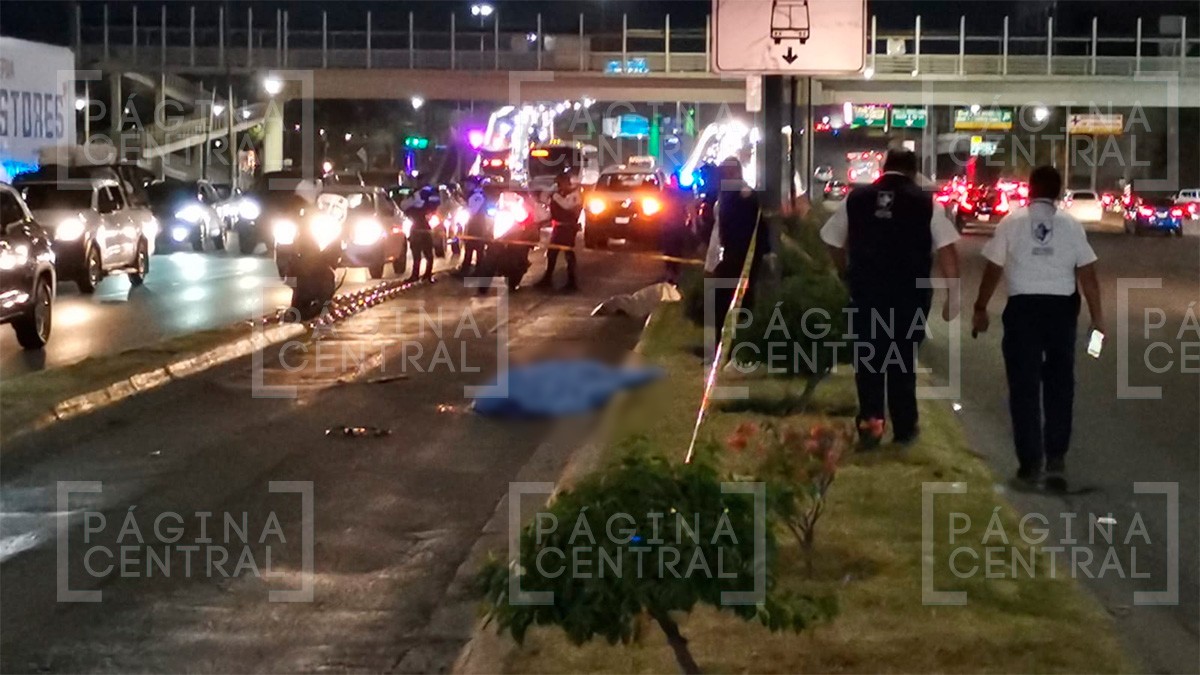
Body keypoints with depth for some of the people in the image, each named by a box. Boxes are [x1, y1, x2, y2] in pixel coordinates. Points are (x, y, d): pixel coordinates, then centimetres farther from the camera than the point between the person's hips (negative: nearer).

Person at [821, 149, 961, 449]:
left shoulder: (855, 199, 3)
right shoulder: (926, 202, -4)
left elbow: (832, 241, 10)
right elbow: (946, 249, -10)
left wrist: (848, 275, 23)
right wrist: (953, 295, -6)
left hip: (865, 293, 1)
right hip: (910, 295, -1)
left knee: (868, 358, 11)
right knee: (903, 359, 11)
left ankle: (870, 421, 2)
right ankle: (905, 427, 19)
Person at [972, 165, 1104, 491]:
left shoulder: (1011, 222, -1)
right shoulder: (1071, 225, 1)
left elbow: (993, 270, 1)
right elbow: (1087, 274, -2)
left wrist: (980, 308, 12)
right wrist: (1097, 316, 3)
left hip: (1023, 307, -1)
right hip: (1062, 308, 1)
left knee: (1024, 387, 5)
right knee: (1059, 385, 12)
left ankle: (1030, 464, 4)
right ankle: (1056, 458, 10)